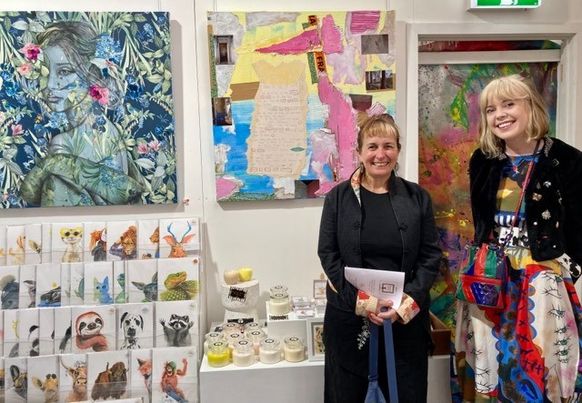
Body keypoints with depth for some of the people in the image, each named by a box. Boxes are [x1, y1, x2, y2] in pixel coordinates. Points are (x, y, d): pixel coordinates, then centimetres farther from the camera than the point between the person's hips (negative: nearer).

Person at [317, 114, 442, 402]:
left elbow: (430, 255, 1)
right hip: (348, 316, 0)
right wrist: (360, 300, -14)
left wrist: (409, 300, -13)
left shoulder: (417, 197, 2)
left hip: (406, 318, 1)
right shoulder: (338, 197, 0)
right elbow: (327, 254, -3)